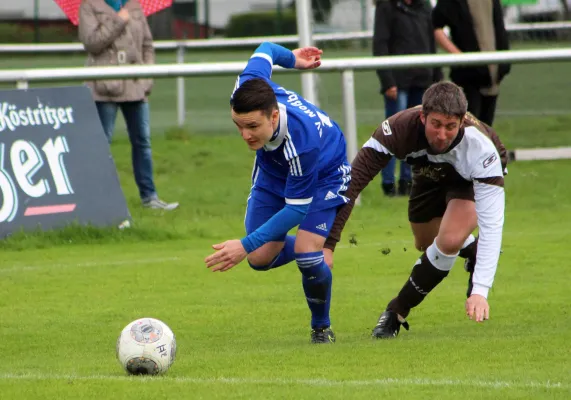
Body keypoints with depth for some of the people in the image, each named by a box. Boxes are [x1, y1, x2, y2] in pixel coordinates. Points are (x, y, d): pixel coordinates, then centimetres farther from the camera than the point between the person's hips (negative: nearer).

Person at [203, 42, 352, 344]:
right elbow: (265, 50, -10)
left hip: (324, 174, -6)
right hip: (273, 170, 6)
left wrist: (246, 245, -40)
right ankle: (318, 248, 31)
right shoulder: (246, 94, -33)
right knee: (261, 259, -3)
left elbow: (296, 208, -35)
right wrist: (290, 59, 15)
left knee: (308, 253, -23)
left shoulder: (302, 142, -46)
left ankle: (321, 327, 7)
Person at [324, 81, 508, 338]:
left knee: (450, 240, -27)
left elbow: (491, 224, -44)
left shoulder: (480, 146, -43)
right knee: (425, 244, 19)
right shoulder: (399, 128, -41)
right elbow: (352, 181, -38)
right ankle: (474, 253, 52)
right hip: (430, 173, 4)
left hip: (474, 179, -4)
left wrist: (480, 291, -53)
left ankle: (397, 312, -7)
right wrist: (327, 244, -46)